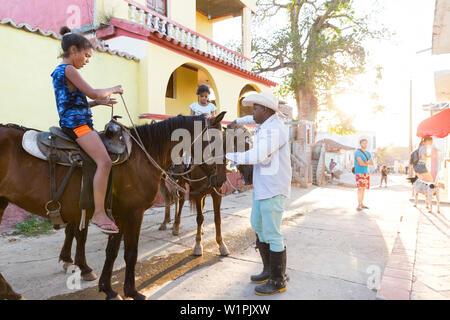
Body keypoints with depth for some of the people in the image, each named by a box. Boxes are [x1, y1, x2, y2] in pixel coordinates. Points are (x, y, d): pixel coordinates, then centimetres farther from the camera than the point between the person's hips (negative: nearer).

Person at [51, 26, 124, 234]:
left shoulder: (58, 71, 24)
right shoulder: (69, 69, -7)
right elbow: (93, 93, -15)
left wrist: (98, 102, 18)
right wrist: (113, 89, 3)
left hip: (70, 122, 11)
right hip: (76, 124, -11)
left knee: (103, 159, 18)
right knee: (104, 161, -25)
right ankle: (99, 213, -25)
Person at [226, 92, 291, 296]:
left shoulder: (274, 129, -20)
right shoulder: (266, 124, 12)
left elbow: (257, 156, -31)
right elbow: (254, 120, 38)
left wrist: (229, 156, -21)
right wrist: (238, 121, 28)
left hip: (273, 189, -11)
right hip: (261, 187, 11)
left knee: (271, 233, -3)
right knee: (258, 226, 18)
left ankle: (278, 281, 12)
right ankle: (269, 270, 31)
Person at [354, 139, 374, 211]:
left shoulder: (368, 153, 15)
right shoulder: (357, 152, -8)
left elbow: (372, 163, 5)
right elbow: (361, 163, -20)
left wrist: (364, 162, -12)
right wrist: (368, 162, -3)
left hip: (366, 173, 7)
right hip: (359, 173, -7)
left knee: (363, 188, 8)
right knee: (360, 188, -14)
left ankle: (362, 204, 15)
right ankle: (359, 205, -12)